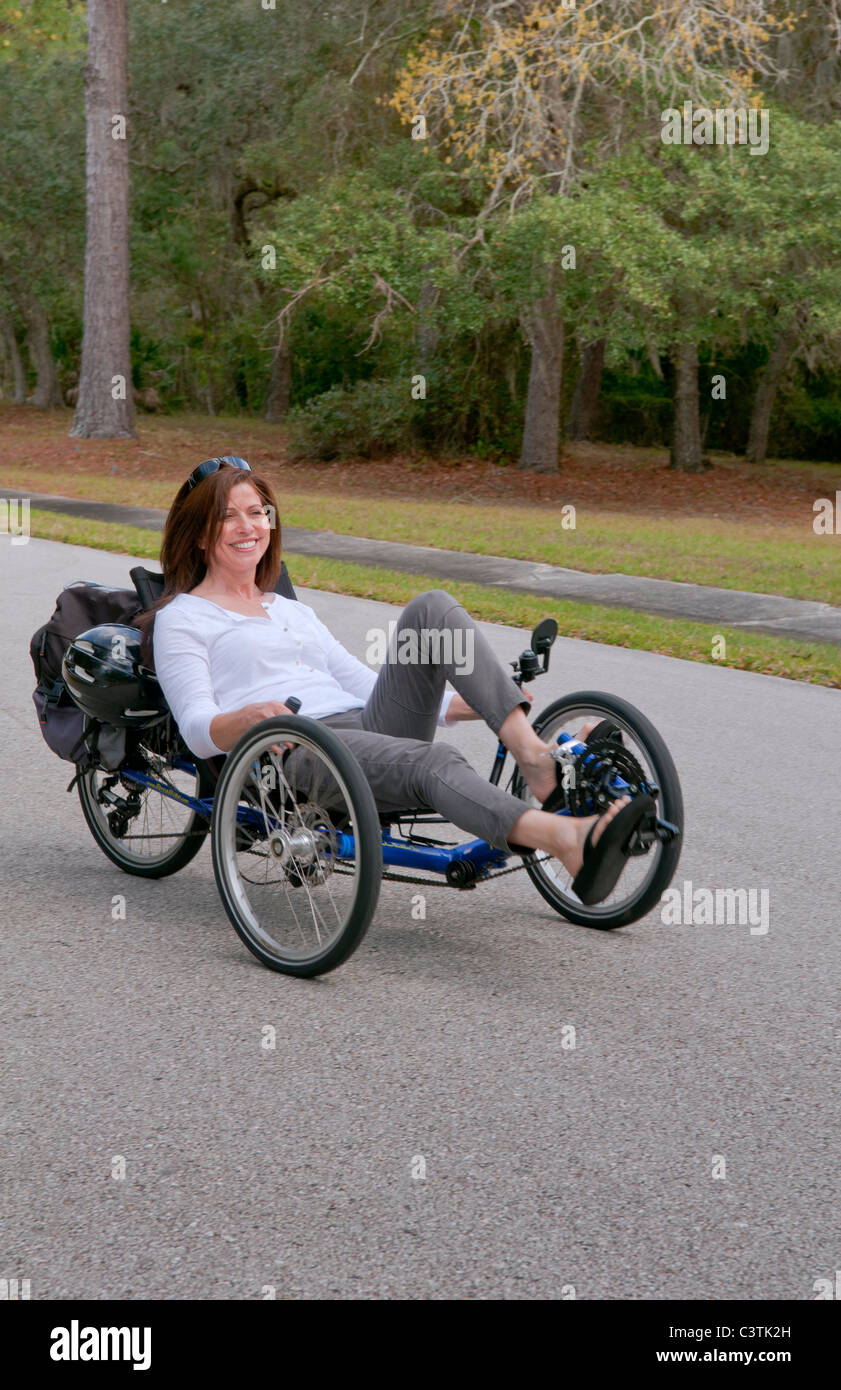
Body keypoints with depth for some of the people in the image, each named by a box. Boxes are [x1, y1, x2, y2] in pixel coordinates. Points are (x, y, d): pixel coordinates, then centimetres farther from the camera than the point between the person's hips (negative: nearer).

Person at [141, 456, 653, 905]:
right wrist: (248, 718, -26)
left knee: (433, 606, -16)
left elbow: (366, 685, 28)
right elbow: (198, 729, -1)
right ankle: (570, 841, -62)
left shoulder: (294, 611, 33)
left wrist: (480, 702, 16)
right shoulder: (180, 618, 14)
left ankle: (533, 753, -34)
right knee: (433, 761, -36)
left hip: (370, 728, 6)